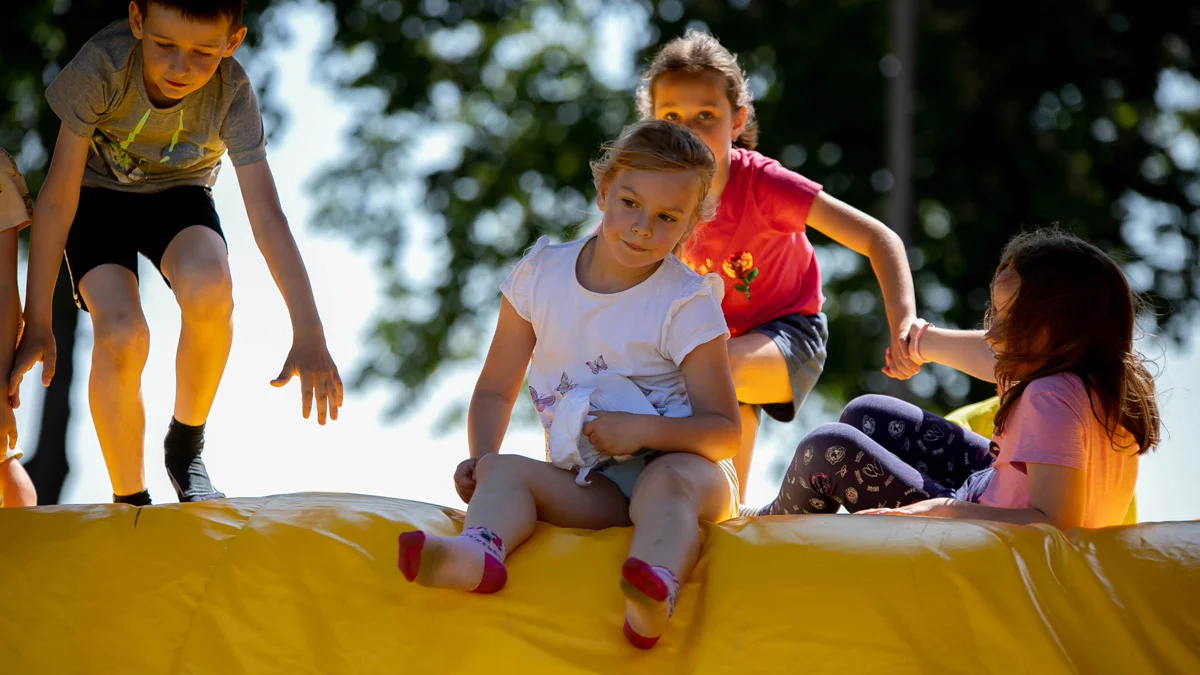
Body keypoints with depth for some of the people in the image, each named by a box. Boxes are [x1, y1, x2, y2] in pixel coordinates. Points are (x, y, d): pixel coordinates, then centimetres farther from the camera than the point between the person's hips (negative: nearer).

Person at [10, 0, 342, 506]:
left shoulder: (232, 95, -27)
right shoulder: (101, 66, -31)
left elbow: (266, 214, -29)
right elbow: (59, 195, -25)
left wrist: (308, 335, -37)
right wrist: (36, 324, -25)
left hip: (179, 196, 1)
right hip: (99, 195, -1)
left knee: (208, 286, -34)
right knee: (121, 333, -28)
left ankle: (186, 446, -7)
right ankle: (130, 502, -6)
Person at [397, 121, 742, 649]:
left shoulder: (686, 304, -4)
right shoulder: (541, 275, 7)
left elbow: (724, 431, -6)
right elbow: (495, 389, 13)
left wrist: (642, 430, -23)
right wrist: (481, 457, -7)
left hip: (678, 462, -3)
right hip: (590, 488, 4)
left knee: (667, 482, -38)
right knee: (506, 471, -24)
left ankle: (653, 597, -69)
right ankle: (478, 555, -59)